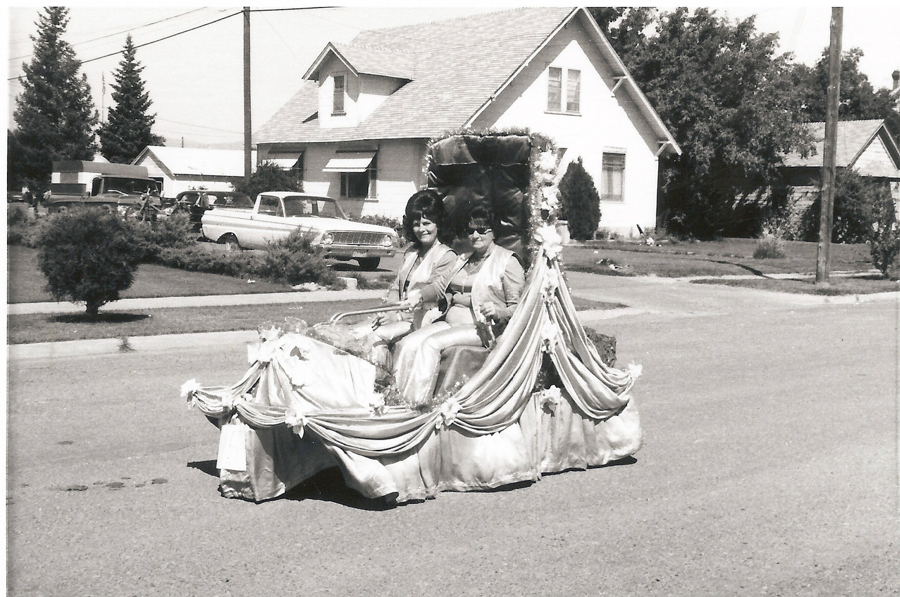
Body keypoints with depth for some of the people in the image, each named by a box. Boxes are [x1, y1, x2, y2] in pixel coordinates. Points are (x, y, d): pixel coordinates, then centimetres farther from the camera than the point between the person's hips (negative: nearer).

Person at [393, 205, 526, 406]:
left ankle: (417, 403, -30)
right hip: (451, 321, 7)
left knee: (432, 343, -30)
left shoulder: (507, 261, 2)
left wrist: (497, 311, -24)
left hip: (482, 327, -7)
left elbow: (517, 307, -3)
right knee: (407, 344, -18)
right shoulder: (462, 260, 24)